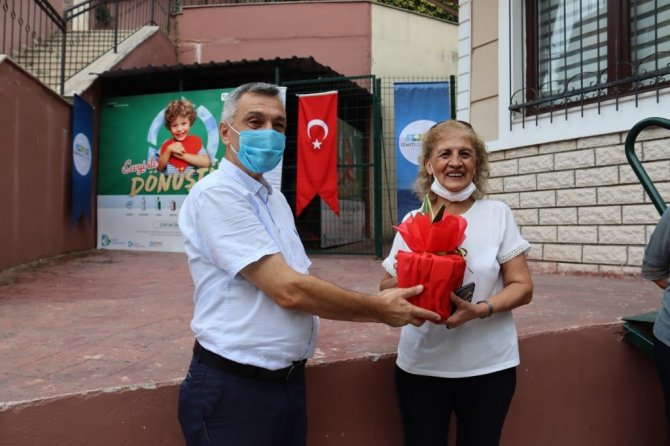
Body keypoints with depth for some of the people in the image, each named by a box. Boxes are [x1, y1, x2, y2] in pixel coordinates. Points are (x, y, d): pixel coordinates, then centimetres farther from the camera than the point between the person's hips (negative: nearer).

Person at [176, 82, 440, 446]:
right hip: (233, 388, -7)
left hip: (290, 381, 8)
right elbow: (288, 291, -23)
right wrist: (379, 309, -12)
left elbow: (302, 287, 8)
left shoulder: (275, 199, 10)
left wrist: (383, 310, -2)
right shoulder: (215, 194, -17)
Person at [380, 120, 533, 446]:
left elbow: (522, 287, -4)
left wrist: (478, 310, -22)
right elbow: (387, 287, 5)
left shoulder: (498, 214, -4)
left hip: (488, 366, -1)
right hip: (420, 366, 1)